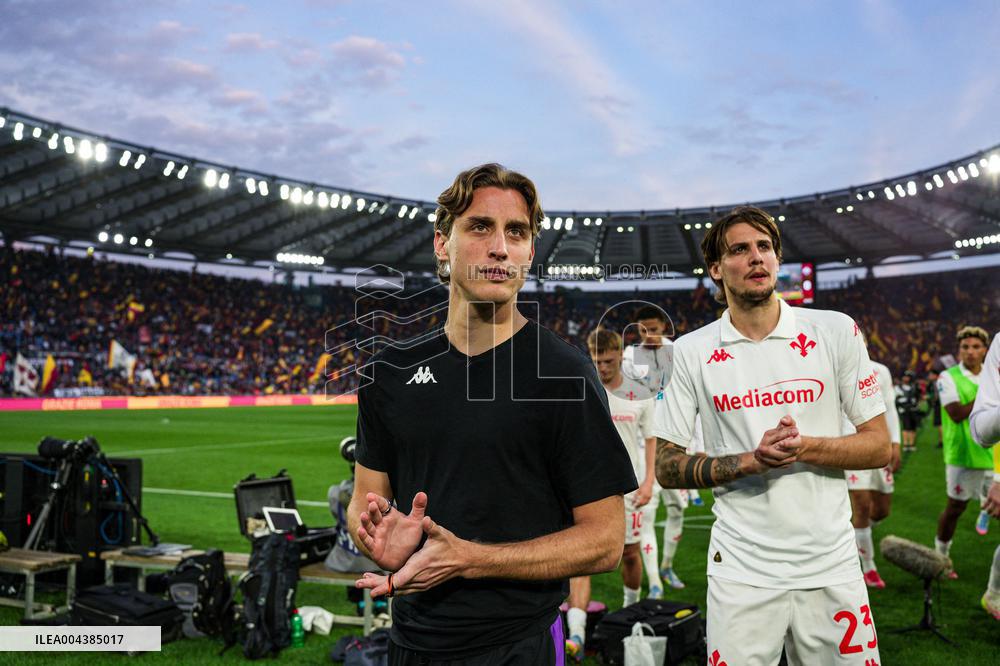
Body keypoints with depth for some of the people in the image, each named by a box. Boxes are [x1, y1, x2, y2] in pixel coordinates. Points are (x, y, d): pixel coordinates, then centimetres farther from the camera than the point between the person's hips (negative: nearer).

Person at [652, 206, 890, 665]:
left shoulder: (836, 331, 0)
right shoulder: (691, 352, 0)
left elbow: (880, 447, 2)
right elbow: (665, 467, 0)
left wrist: (804, 447, -17)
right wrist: (750, 460, -15)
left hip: (831, 568, 1)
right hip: (741, 572, 0)